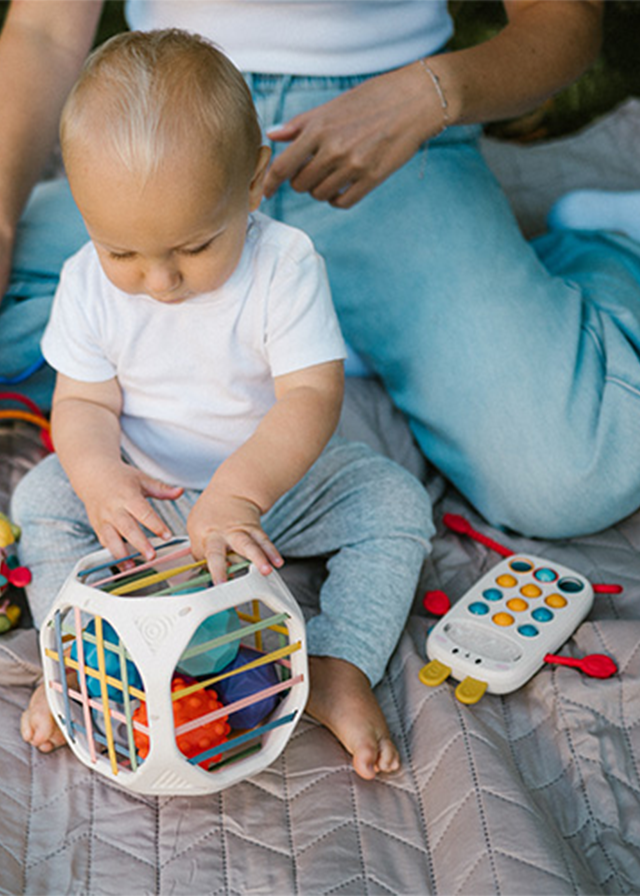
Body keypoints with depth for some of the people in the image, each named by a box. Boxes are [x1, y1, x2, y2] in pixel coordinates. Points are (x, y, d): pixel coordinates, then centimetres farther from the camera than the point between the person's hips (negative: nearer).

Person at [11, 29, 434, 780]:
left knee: (396, 502, -18)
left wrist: (237, 493, -44)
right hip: (143, 493, 2)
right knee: (42, 499, -15)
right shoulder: (88, 283, -14)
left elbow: (312, 397, -29)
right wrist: (99, 473, -35)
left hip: (277, 477, -1)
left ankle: (336, 668, -21)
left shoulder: (284, 266, -24)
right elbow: (84, 401, -11)